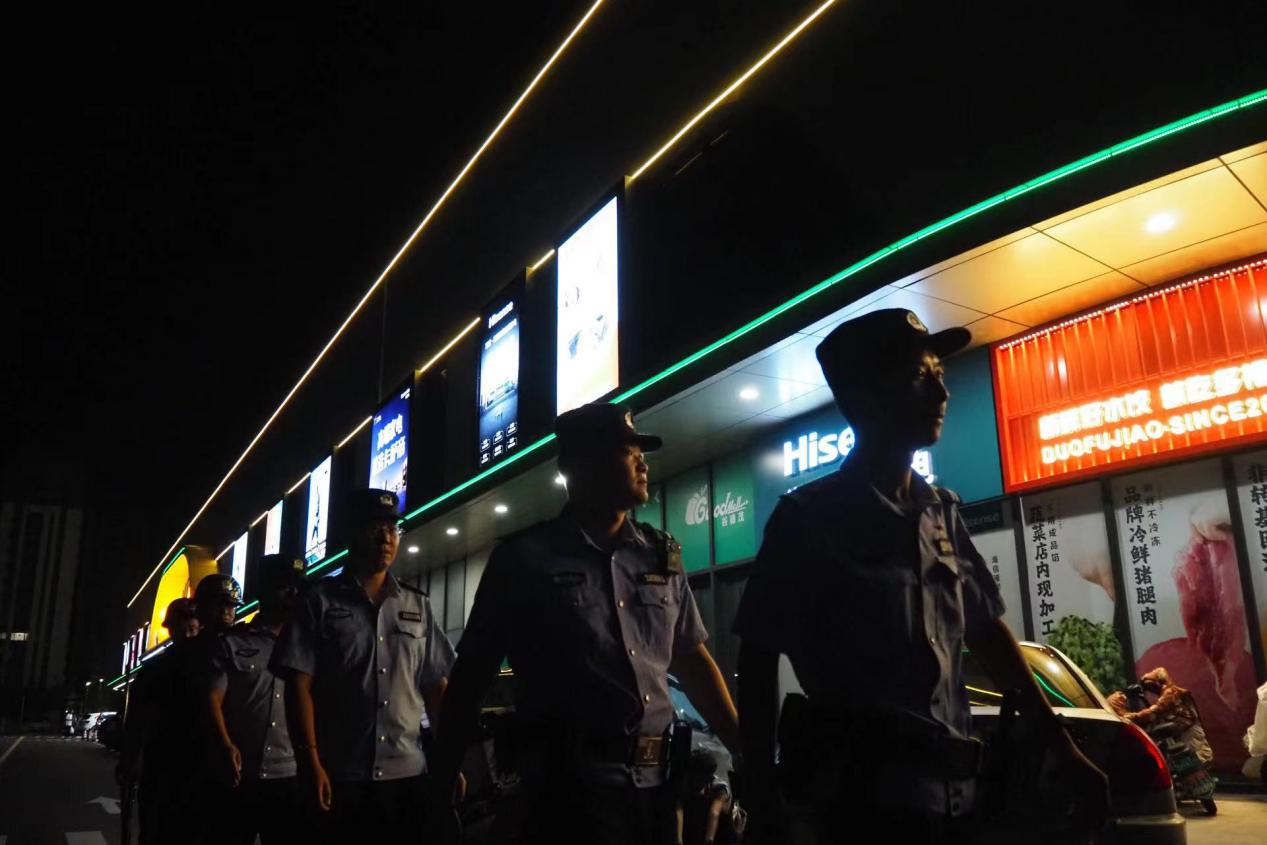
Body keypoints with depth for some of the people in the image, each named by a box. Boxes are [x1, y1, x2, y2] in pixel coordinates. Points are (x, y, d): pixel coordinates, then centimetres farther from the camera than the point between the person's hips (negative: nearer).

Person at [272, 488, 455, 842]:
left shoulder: (418, 606, 10)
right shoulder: (321, 601, 1)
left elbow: (437, 688, 10)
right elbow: (299, 686, -4)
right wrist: (310, 763, -12)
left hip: (408, 775, 3)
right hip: (341, 777, -2)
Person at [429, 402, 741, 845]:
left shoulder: (662, 555, 10)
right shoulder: (524, 557, -1)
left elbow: (692, 659, 12)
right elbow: (471, 676, 1)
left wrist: (747, 749, 5)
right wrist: (443, 782, -1)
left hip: (658, 779, 5)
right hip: (569, 781, -4)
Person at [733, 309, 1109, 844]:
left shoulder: (942, 514, 7)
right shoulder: (807, 518, -9)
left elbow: (988, 634, 15)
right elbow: (758, 663, -8)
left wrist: (1060, 748, 13)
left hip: (952, 791, 6)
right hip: (862, 797, -6)